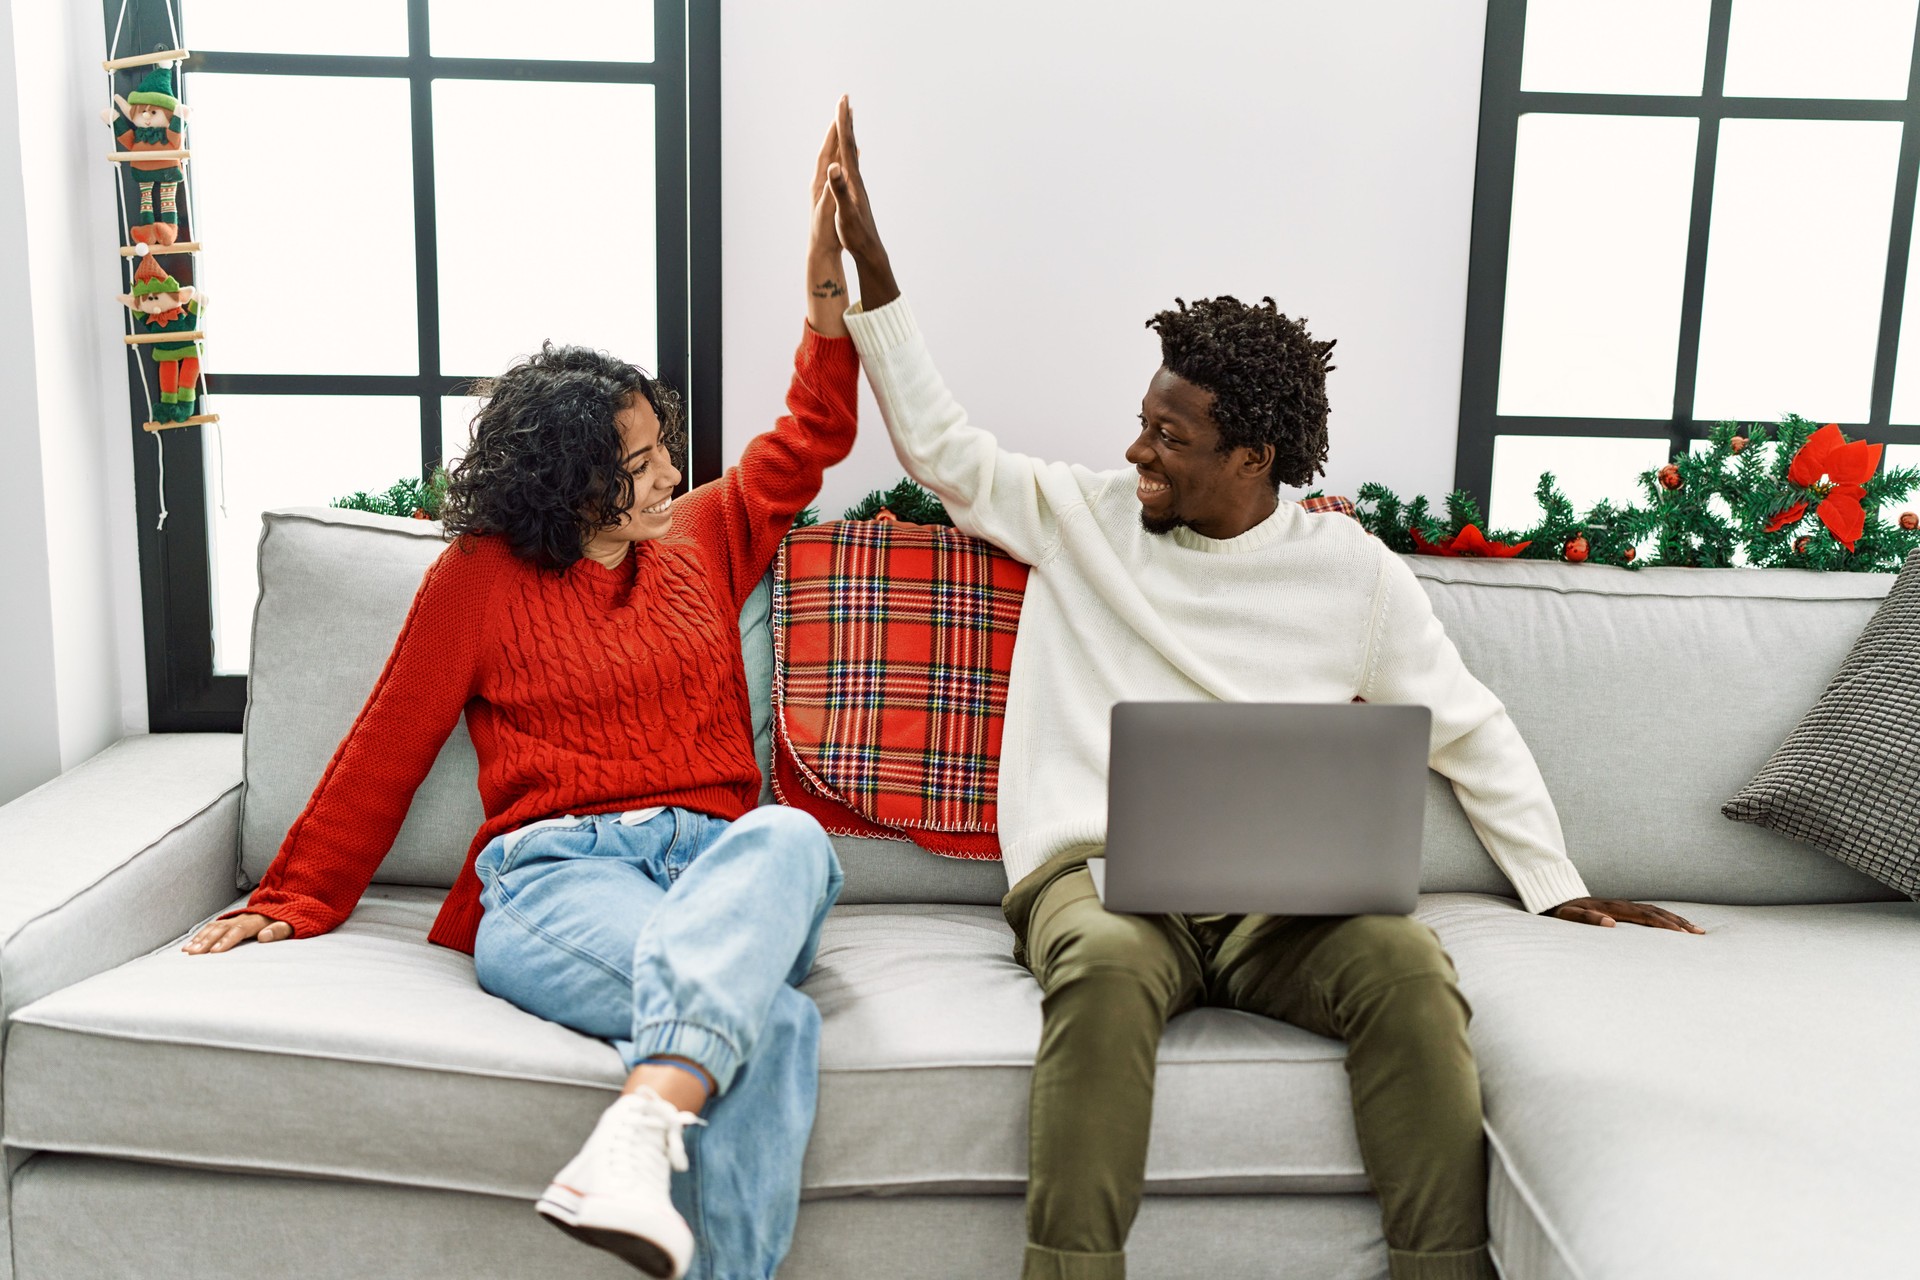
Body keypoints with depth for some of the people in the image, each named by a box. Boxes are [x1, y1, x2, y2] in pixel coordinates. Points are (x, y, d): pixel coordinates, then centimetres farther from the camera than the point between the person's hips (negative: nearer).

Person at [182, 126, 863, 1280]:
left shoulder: (700, 541, 22)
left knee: (791, 837, -39)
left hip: (718, 861, 4)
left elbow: (810, 440, 29)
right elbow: (387, 749, 12)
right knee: (772, 1024, -37)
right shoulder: (481, 578, 10)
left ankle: (640, 1136, -54)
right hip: (556, 871, -3)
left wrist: (830, 286, 18)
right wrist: (296, 903, 10)